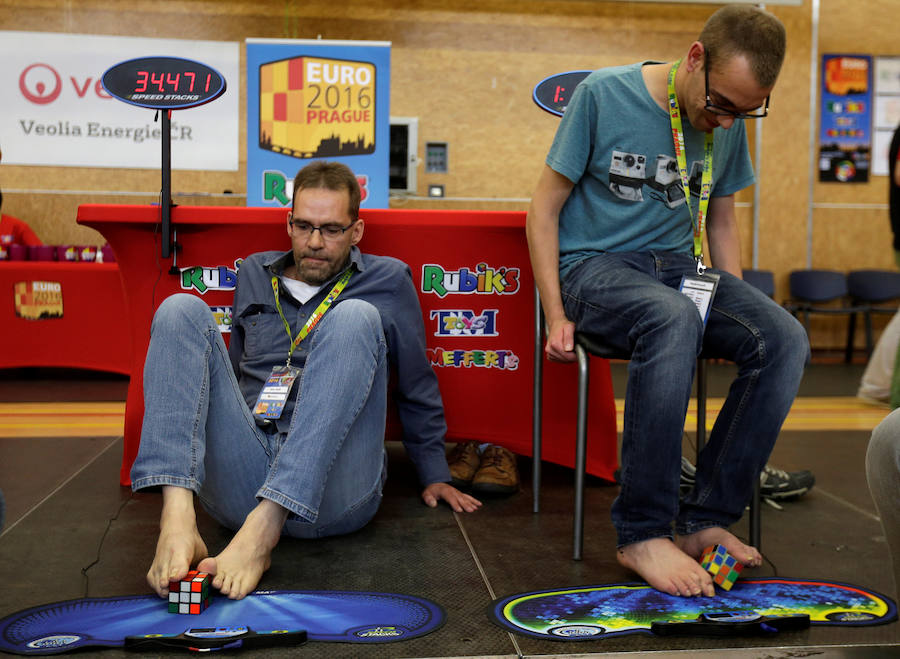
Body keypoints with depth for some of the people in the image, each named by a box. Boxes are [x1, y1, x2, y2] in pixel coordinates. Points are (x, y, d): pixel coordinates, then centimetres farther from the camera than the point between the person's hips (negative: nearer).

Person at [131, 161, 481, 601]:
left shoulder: (388, 280, 17)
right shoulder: (254, 274, 25)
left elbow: (417, 389, 22)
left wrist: (434, 475, 20)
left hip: (330, 492, -3)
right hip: (241, 484, 3)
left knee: (355, 318, -24)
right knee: (181, 310, -12)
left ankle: (263, 530, -38)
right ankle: (176, 519, -35)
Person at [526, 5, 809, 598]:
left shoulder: (730, 124, 6)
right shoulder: (604, 93, -8)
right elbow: (544, 211, -5)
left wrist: (737, 313, 7)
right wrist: (557, 316, -12)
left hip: (680, 266, 5)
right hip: (594, 263, -5)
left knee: (785, 338, -23)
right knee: (675, 320, -38)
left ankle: (707, 518, -15)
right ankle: (643, 531, -29)